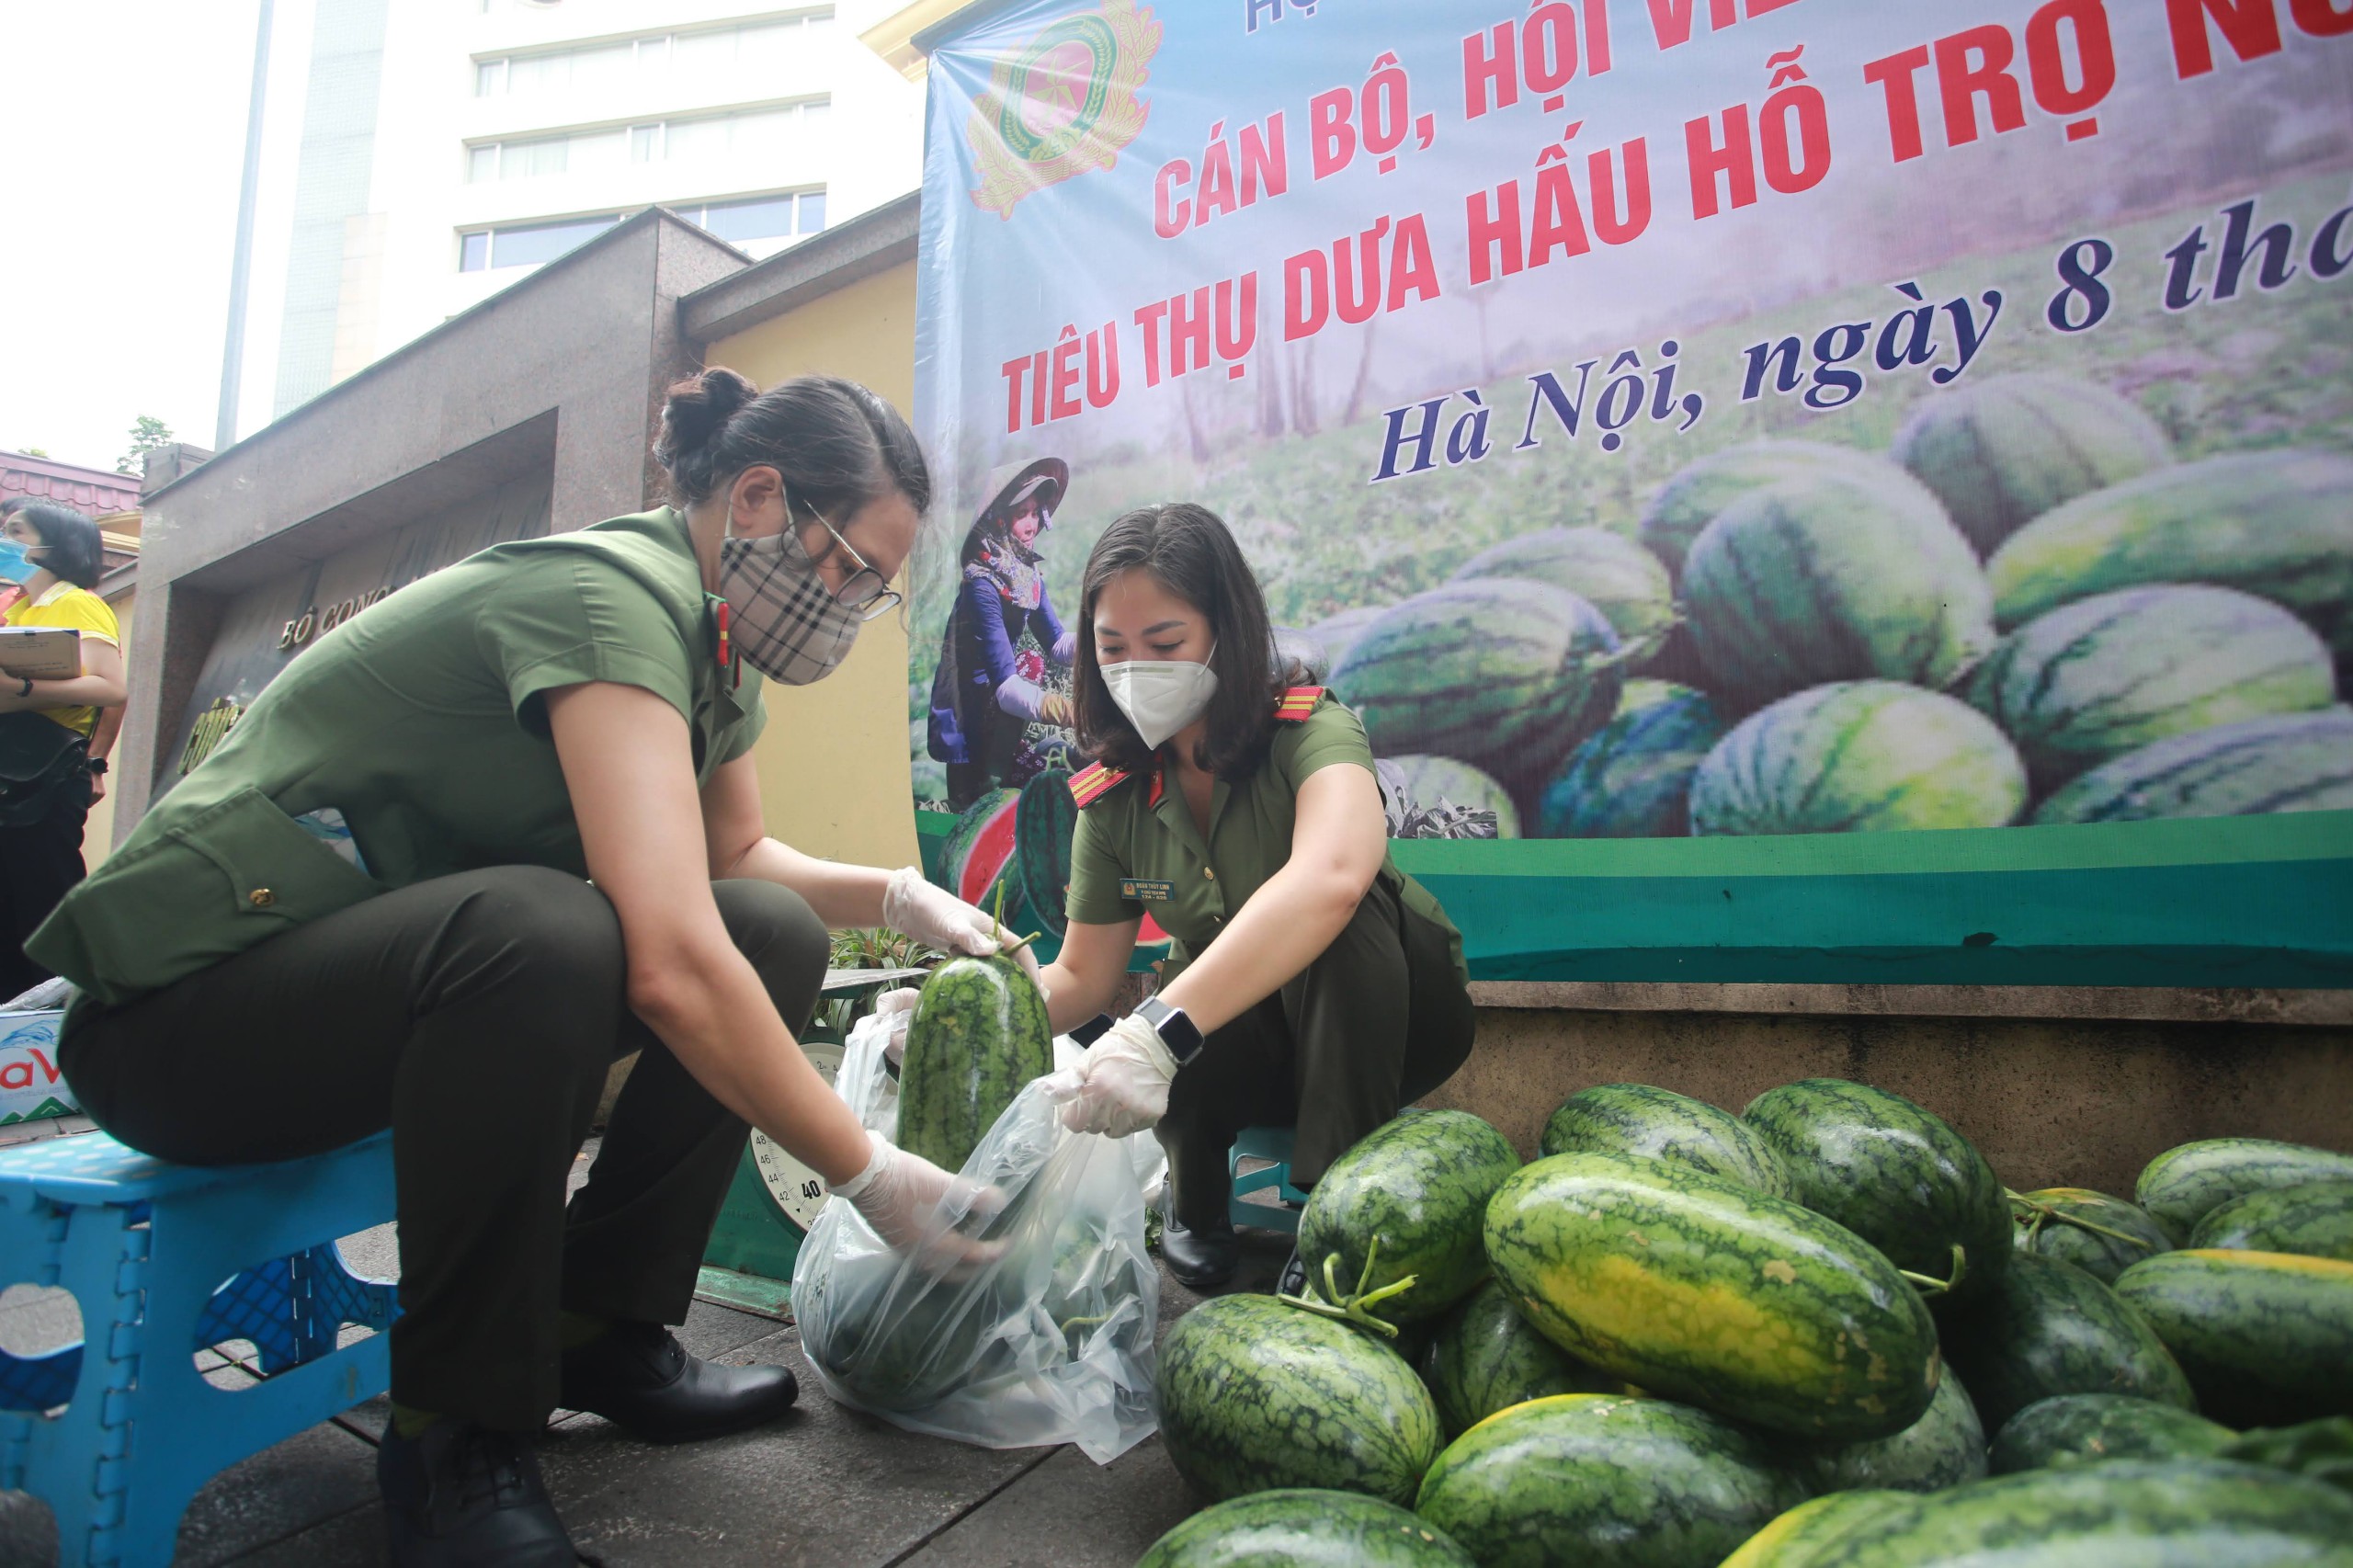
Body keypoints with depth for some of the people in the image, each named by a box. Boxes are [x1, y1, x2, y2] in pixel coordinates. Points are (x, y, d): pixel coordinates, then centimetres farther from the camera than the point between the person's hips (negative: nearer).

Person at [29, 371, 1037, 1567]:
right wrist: (870, 1176, -27)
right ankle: (456, 1435, -15)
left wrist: (898, 897, -1)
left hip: (408, 967, 9)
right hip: (178, 1005, -8)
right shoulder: (610, 596, -26)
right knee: (538, 930, -38)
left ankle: (599, 1331, 3)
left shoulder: (711, 644, 3)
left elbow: (737, 858, 16)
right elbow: (672, 963, -37)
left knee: (775, 934, -5)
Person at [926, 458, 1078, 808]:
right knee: (1031, 661, -22)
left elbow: (1056, 645, 0)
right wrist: (1074, 712, -49)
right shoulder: (982, 584, -24)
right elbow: (1004, 687, -33)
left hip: (997, 715, 8)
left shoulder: (1029, 570, 0)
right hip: (972, 711, -8)